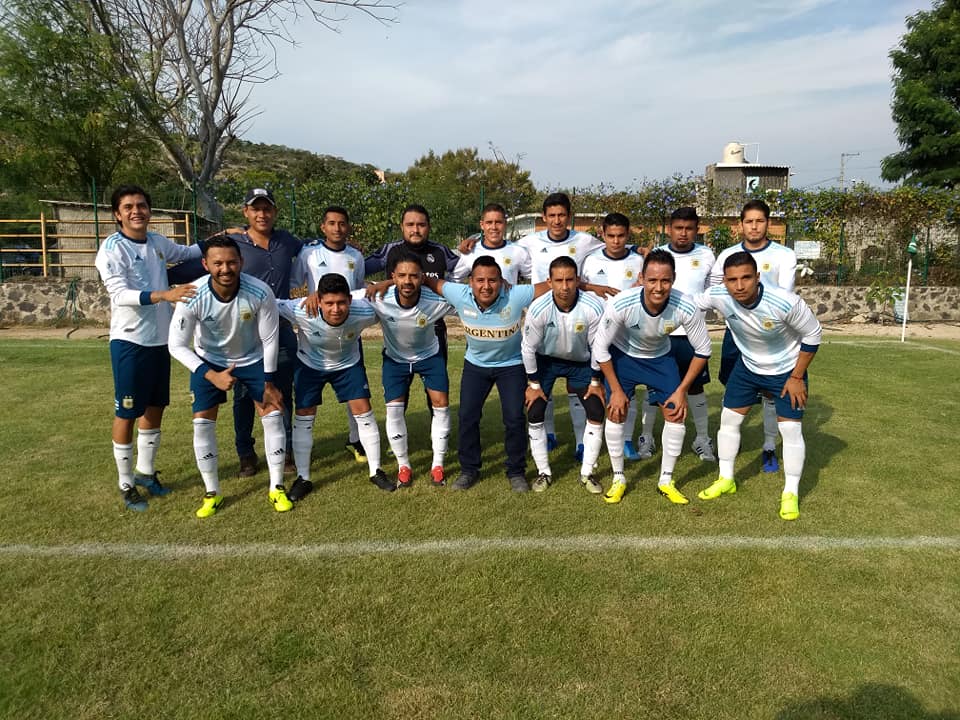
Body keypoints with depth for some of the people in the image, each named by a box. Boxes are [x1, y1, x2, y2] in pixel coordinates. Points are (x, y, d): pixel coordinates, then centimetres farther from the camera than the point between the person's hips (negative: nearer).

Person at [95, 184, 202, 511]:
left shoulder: (158, 242, 6)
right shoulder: (112, 248, -13)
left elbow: (186, 252, 26)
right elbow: (119, 295, -24)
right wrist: (165, 294, -36)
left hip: (160, 339, 7)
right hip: (129, 342, -7)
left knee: (154, 409, 16)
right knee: (126, 414, 4)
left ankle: (145, 471, 33)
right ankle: (126, 485, 18)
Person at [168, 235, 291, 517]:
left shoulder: (260, 292, -30)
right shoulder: (193, 297, -30)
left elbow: (270, 340, -16)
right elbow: (177, 346, -20)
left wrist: (269, 383, -9)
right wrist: (211, 375, -31)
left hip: (253, 359, 0)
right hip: (209, 362, 0)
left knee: (273, 415, -6)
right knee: (202, 422, -6)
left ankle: (277, 488, 10)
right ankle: (212, 493, 13)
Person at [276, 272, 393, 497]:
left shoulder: (364, 313, -34)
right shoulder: (301, 312, -39)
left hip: (348, 363, 1)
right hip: (310, 364, 0)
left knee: (363, 411, -3)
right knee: (303, 418, -2)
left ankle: (376, 472, 13)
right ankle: (303, 479, 14)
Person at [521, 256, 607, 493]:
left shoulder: (593, 308, -30)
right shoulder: (538, 309, -30)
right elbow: (528, 348, -15)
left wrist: (595, 381, -6)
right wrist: (534, 383, -8)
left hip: (581, 362, 1)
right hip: (546, 360, 0)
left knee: (596, 413, -6)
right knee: (535, 414, -7)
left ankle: (587, 473, 10)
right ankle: (544, 472, 11)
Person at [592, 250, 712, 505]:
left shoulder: (686, 308, -32)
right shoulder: (621, 305, -35)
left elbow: (703, 350, -14)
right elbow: (600, 348, -20)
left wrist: (682, 390, -14)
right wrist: (616, 390, -14)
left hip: (660, 357, 2)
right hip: (622, 355, -1)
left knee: (676, 414, -6)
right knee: (615, 413, -8)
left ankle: (666, 481, 13)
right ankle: (619, 479, 12)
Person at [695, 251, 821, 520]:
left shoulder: (786, 303, -35)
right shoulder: (718, 296, -27)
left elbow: (812, 335, -18)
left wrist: (796, 377, -15)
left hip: (787, 370, -3)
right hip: (747, 366, 4)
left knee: (791, 428, -6)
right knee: (729, 419, 7)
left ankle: (790, 493, 11)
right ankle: (726, 480, 26)